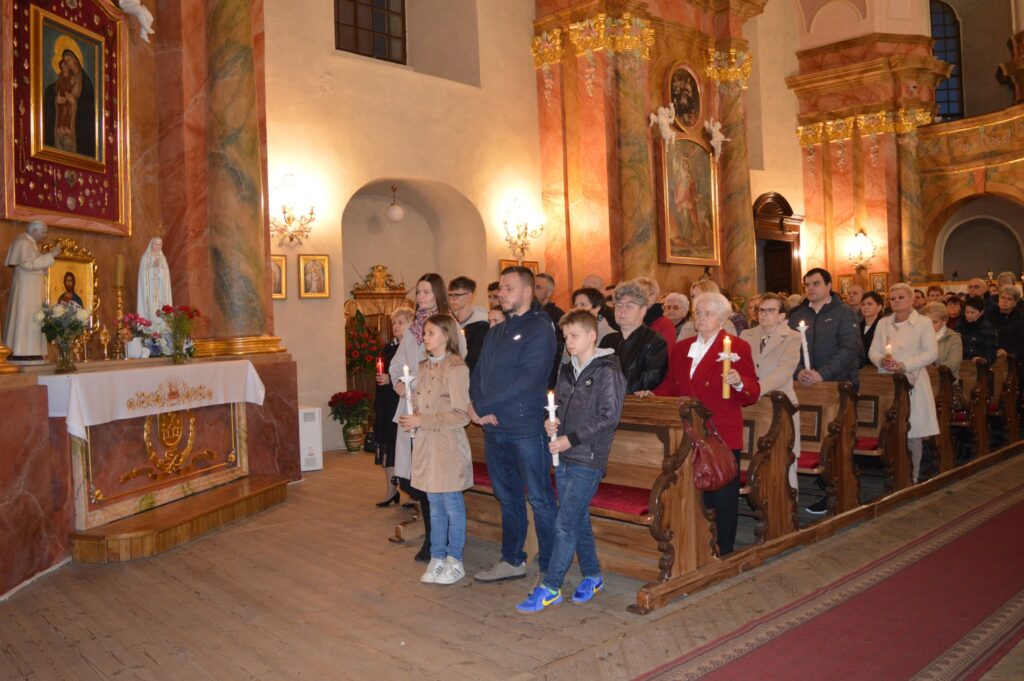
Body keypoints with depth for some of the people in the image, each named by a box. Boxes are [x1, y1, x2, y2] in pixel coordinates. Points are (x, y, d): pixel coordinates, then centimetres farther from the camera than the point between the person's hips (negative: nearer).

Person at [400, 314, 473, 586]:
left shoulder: (456, 369, -13)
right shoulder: (424, 367, 10)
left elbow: (461, 415, -16)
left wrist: (421, 421, -17)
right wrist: (412, 419, -1)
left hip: (449, 446, -7)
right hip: (426, 444, 7)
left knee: (452, 506, 5)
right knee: (435, 507, 14)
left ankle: (454, 562, 18)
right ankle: (437, 559, 25)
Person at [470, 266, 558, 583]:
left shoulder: (540, 329, -9)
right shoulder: (495, 332, 16)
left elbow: (527, 380, -19)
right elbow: (478, 373, 12)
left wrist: (482, 407, -17)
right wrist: (478, 407, -8)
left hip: (527, 428, -7)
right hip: (494, 428, 8)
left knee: (540, 500, 2)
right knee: (507, 498, 17)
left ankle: (550, 568, 13)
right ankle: (512, 560, 30)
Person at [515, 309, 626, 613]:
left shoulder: (607, 372, -11)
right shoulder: (567, 371, 12)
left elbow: (609, 417, -15)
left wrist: (571, 439, -16)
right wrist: (551, 423, -2)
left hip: (588, 459, -7)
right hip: (563, 458, 7)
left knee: (565, 524, -7)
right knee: (578, 521, 15)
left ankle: (550, 588, 3)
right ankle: (592, 576, 30)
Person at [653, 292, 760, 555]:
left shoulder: (737, 347, 0)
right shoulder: (681, 348, 14)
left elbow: (752, 393, -4)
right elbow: (671, 387, 18)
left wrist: (739, 383, -24)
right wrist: (651, 395, 0)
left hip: (722, 436, -4)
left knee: (722, 497, 3)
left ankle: (723, 552, 18)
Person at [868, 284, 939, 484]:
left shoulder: (923, 322, -1)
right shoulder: (883, 323, 11)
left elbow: (932, 353, -8)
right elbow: (873, 351, 10)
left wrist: (904, 365, -17)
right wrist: (881, 360, -13)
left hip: (912, 384, -3)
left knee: (913, 433, 0)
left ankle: (912, 478, 10)